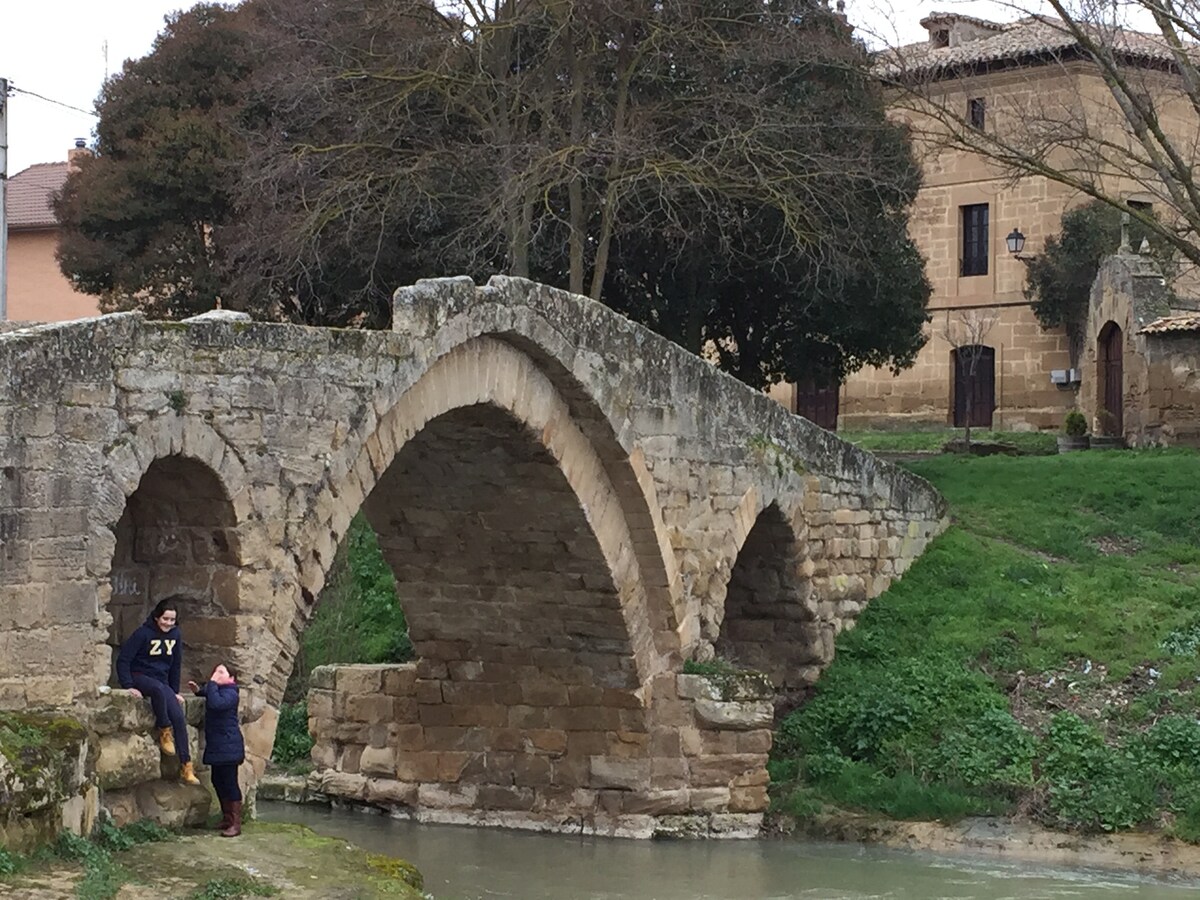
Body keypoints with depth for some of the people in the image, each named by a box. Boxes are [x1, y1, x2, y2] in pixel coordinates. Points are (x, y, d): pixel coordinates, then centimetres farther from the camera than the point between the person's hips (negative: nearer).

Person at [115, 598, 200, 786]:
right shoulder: (143, 633, -13)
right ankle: (164, 732, -22)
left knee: (179, 717, -16)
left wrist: (175, 692, 11)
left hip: (161, 681, 5)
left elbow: (175, 665, 14)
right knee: (158, 688, -41)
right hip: (140, 677, -5)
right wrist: (128, 686, -22)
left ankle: (186, 767, -15)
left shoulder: (175, 635, 4)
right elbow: (123, 659, -13)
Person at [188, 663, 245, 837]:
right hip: (217, 746, 10)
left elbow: (216, 703, -32)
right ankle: (227, 818, 26)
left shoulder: (230, 693, -15)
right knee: (218, 782, 15)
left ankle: (236, 824, -5)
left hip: (228, 747, -10)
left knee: (229, 782, -8)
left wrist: (212, 683, -23)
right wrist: (199, 690, 11)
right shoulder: (217, 690, 14)